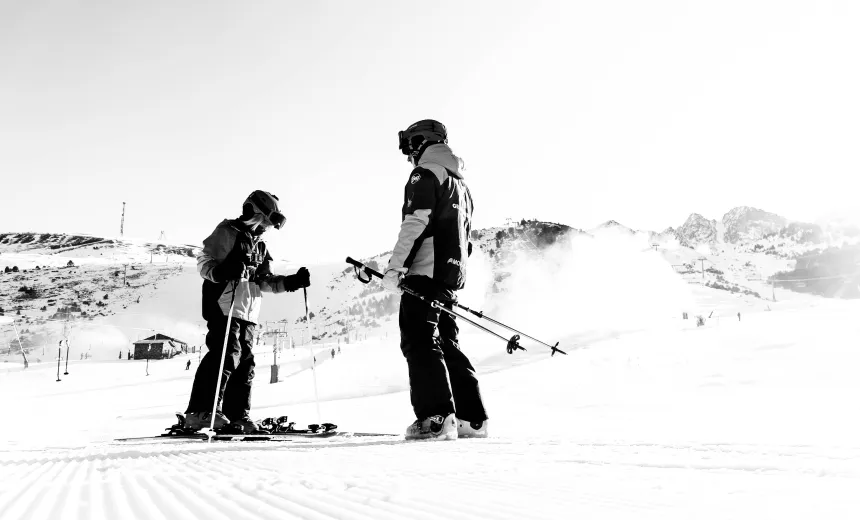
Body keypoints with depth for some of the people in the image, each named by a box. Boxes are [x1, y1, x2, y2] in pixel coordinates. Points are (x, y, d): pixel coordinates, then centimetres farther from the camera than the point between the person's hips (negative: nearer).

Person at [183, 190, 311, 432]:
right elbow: (203, 261, -5)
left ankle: (237, 415, 11)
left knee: (245, 362, 6)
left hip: (249, 313, 8)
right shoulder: (227, 232, 0)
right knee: (227, 354, -18)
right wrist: (221, 272, -26)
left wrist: (293, 282, 11)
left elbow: (264, 281, 23)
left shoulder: (259, 246, 24)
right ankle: (201, 411, -15)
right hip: (225, 307, -8)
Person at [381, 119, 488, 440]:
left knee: (419, 342, -9)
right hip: (451, 278, 9)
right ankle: (472, 419, 13)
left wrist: (395, 268, -17)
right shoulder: (460, 183, 25)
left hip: (425, 272, -9)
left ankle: (436, 418, -14)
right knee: (446, 344, 13)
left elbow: (415, 225, -16)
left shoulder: (426, 173, -4)